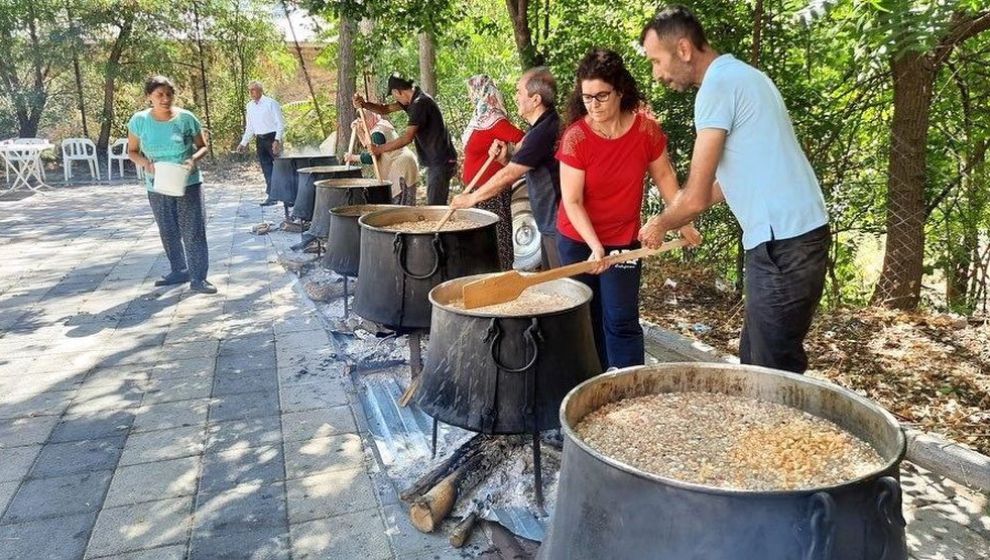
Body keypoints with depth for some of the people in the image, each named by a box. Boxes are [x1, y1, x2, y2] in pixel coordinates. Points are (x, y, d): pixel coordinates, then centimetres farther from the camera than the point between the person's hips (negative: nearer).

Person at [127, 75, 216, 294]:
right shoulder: (139, 120, -3)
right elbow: (132, 151, 6)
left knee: (193, 231, -5)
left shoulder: (186, 118, -7)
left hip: (188, 183, -2)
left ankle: (198, 278, -1)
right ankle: (179, 271, 28)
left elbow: (203, 147, 3)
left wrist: (193, 159, -19)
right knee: (168, 232, 13)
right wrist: (145, 163, -15)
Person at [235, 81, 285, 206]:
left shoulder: (271, 103, -7)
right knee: (267, 170, 7)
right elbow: (249, 127, 19)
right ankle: (271, 196, 12)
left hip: (272, 138, -6)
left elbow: (280, 123, -9)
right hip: (259, 140, 6)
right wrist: (243, 143, 13)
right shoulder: (249, 106, 12)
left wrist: (277, 140, -19)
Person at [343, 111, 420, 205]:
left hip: (401, 168, -10)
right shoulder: (383, 125, 17)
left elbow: (371, 157, -16)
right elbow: (368, 145, 25)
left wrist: (353, 157, -5)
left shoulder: (378, 132, -13)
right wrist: (358, 130, 15)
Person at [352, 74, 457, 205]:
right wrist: (364, 104, -3)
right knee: (434, 206, 14)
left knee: (434, 208, -10)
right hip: (435, 161, 10)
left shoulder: (420, 103, -19)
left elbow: (407, 137, -22)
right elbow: (386, 109, 14)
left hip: (441, 162, -10)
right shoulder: (413, 100, 12)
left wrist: (379, 149, -17)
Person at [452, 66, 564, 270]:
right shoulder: (540, 127, 12)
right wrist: (506, 159, -2)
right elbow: (520, 169, 18)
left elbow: (508, 176, -18)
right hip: (550, 223, 10)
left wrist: (471, 198, -8)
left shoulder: (544, 131, -21)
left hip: (559, 224, -10)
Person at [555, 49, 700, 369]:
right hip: (578, 241, 0)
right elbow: (572, 202, -18)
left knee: (621, 321, -3)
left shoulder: (646, 130, -12)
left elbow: (664, 176, 4)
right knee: (587, 319, 10)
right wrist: (594, 246, -28)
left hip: (624, 241, 0)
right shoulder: (576, 138, -17)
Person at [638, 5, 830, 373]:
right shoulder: (738, 75, 17)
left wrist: (658, 225, 7)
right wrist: (671, 220, 22)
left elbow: (696, 197, -13)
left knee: (774, 373, -2)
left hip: (782, 242, -10)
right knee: (755, 361, 17)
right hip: (793, 234, 10)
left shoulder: (719, 84, -13)